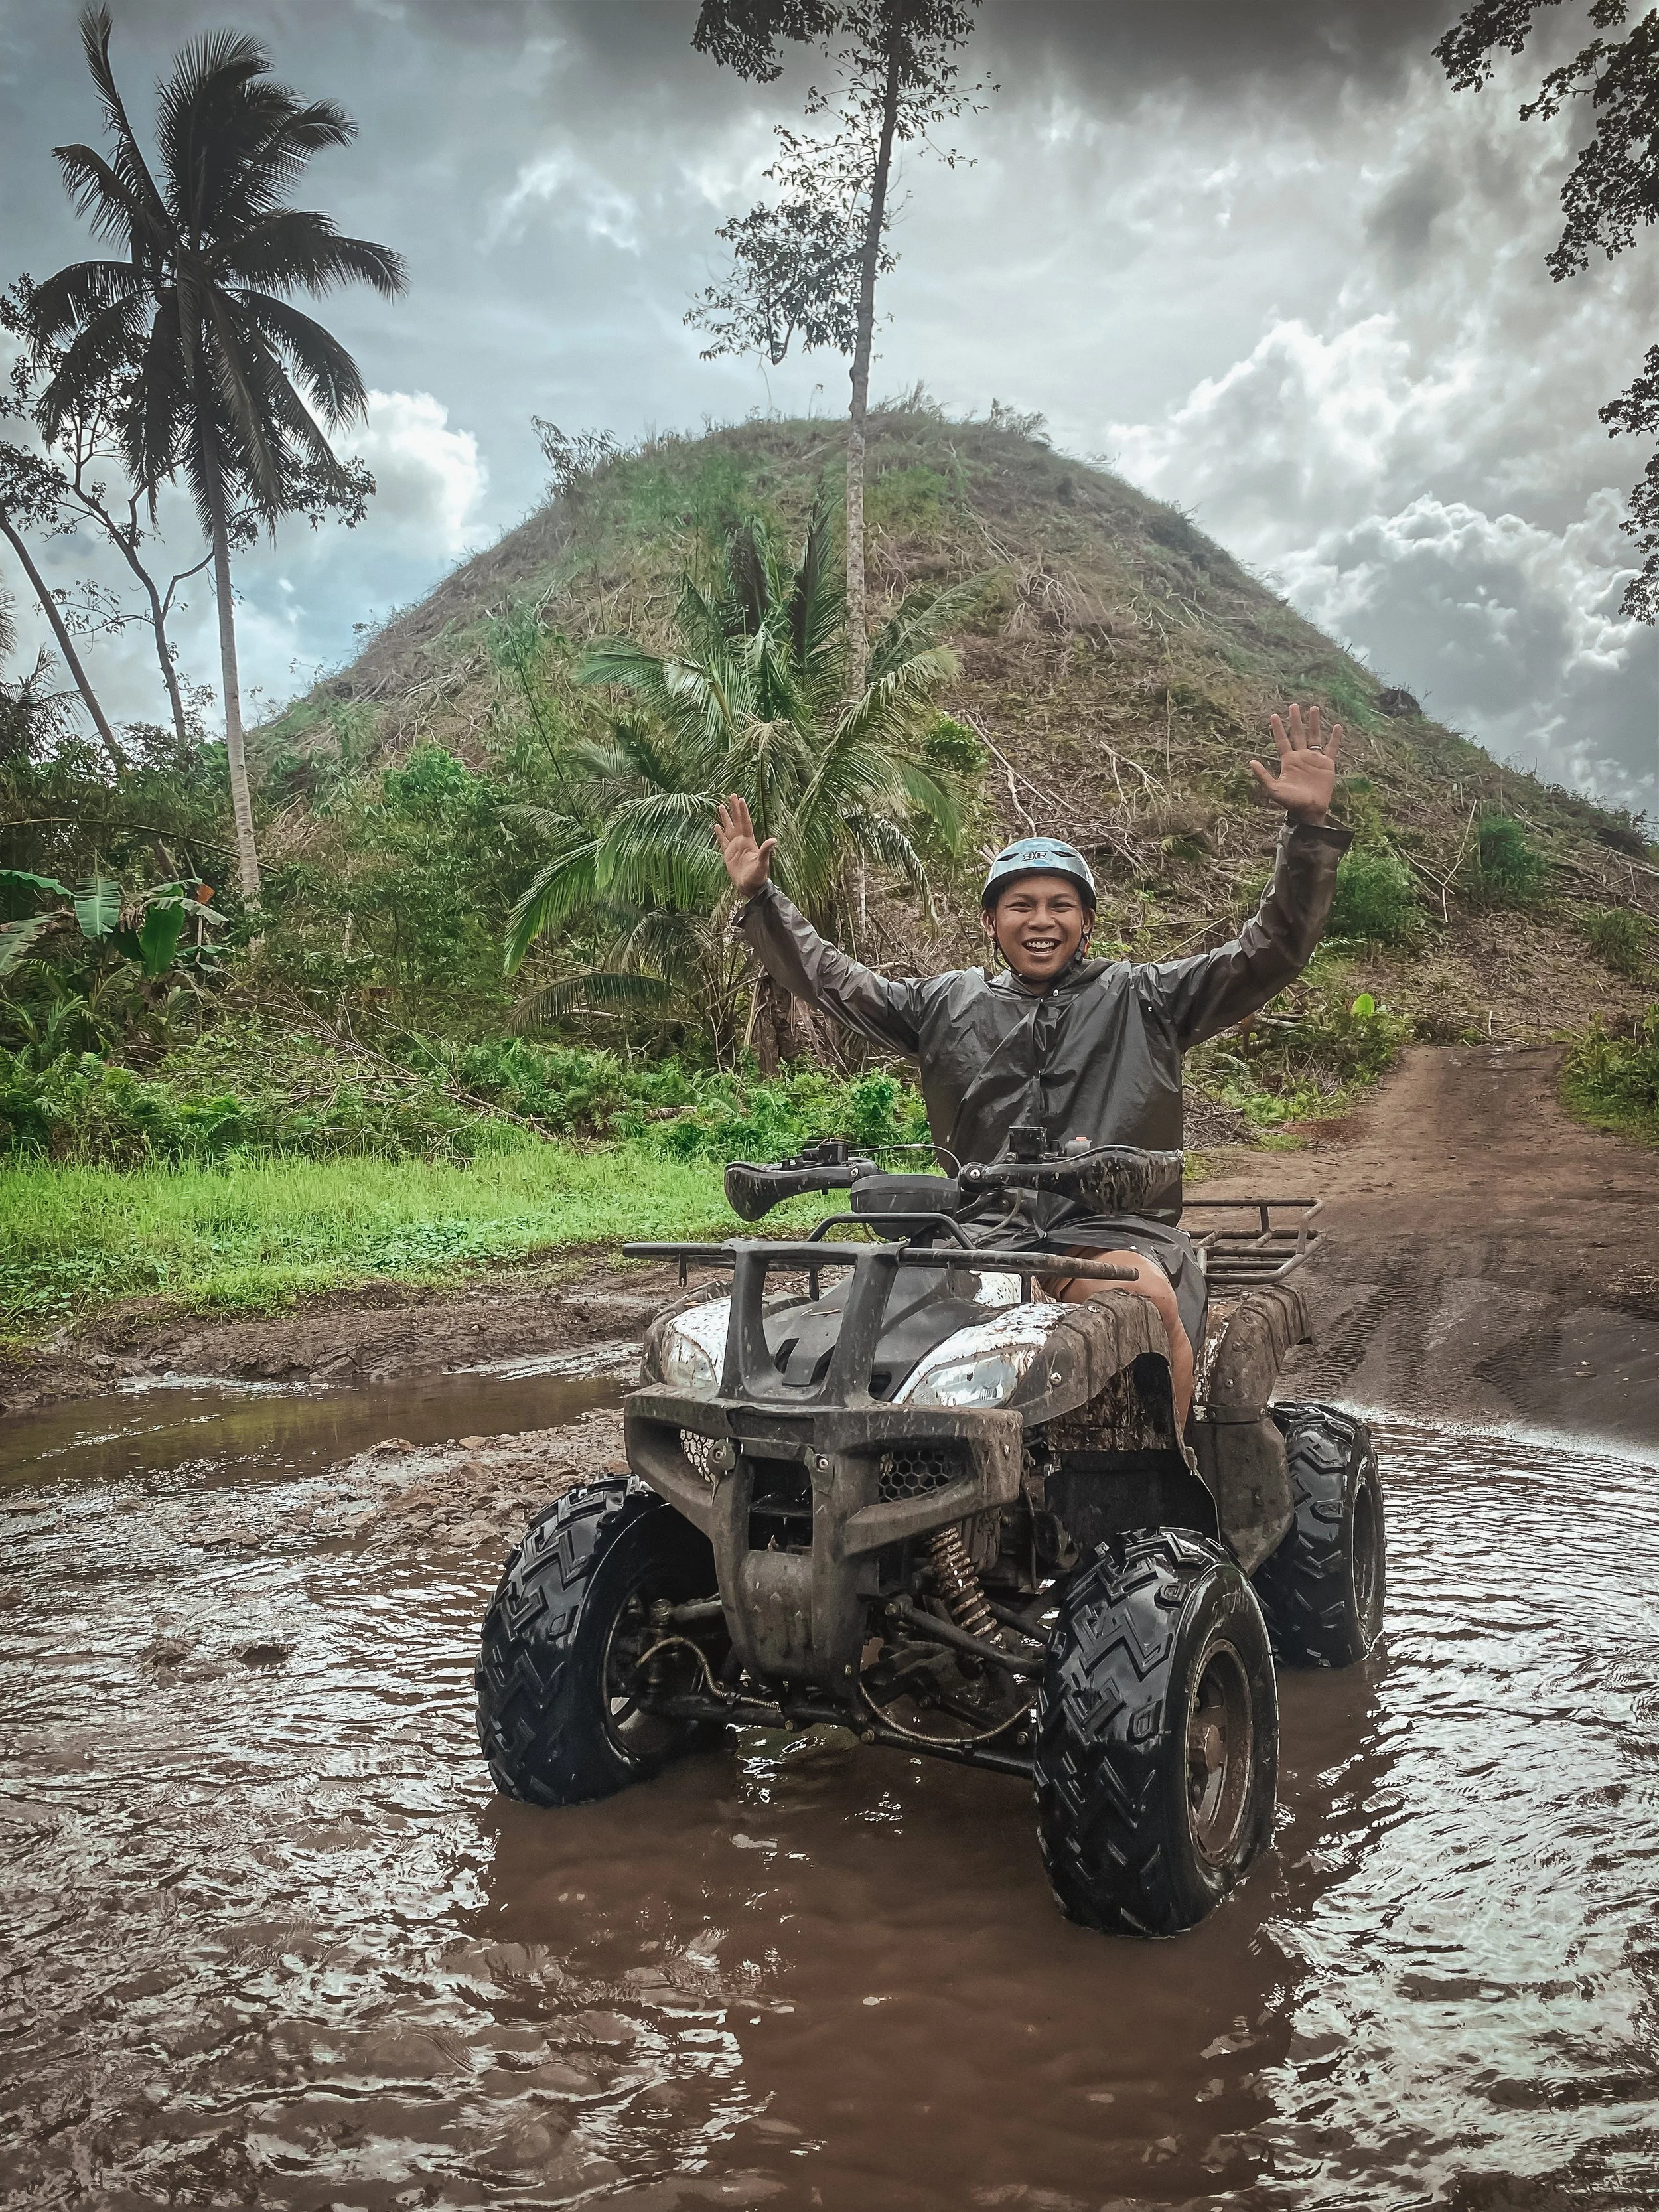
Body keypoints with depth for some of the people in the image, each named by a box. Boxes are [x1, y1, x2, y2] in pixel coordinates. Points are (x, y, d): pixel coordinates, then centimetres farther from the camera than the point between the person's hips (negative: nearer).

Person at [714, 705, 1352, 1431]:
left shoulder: (1143, 997, 13)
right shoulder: (947, 1004, 20)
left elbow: (1269, 954, 5)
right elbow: (832, 982, 23)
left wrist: (1309, 828, -6)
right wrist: (758, 899, 15)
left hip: (1116, 1228, -2)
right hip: (982, 1231, 2)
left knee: (1153, 1297, -35)